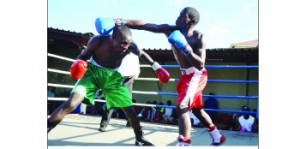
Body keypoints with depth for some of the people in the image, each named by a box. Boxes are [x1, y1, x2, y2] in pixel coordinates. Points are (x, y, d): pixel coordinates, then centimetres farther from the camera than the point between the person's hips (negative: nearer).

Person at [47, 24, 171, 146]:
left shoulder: (130, 46, -18)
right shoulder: (98, 41, -27)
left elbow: (142, 54, 4)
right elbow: (84, 55, -11)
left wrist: (156, 67, 5)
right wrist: (78, 63, -33)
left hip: (113, 76, 3)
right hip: (93, 71, -3)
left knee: (130, 109, 0)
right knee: (71, 103, -24)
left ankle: (140, 139, 22)